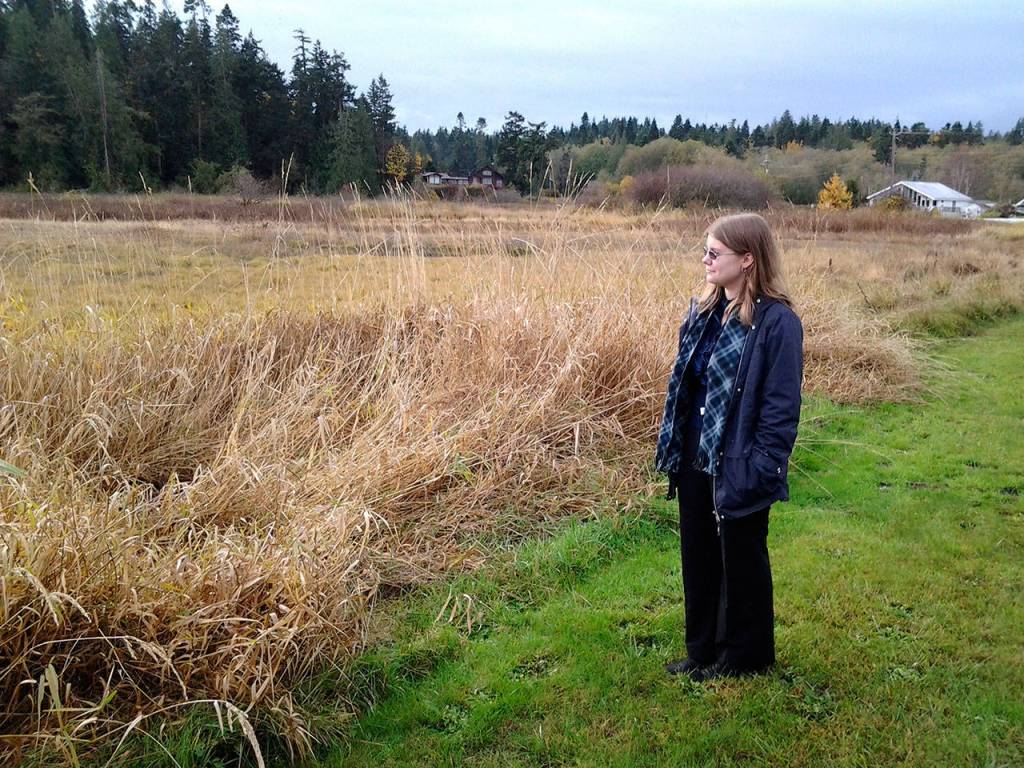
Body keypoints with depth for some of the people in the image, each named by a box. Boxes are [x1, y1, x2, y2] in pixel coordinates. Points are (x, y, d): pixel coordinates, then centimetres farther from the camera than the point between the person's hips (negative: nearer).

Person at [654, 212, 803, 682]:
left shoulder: (777, 322, -17)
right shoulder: (702, 312, 5)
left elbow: (781, 408, -16)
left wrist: (759, 471, -18)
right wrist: (672, 448, 10)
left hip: (737, 470, -7)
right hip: (695, 463, 7)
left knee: (740, 564, 12)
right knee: (698, 559, 18)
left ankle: (744, 655, 32)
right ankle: (703, 649, 36)